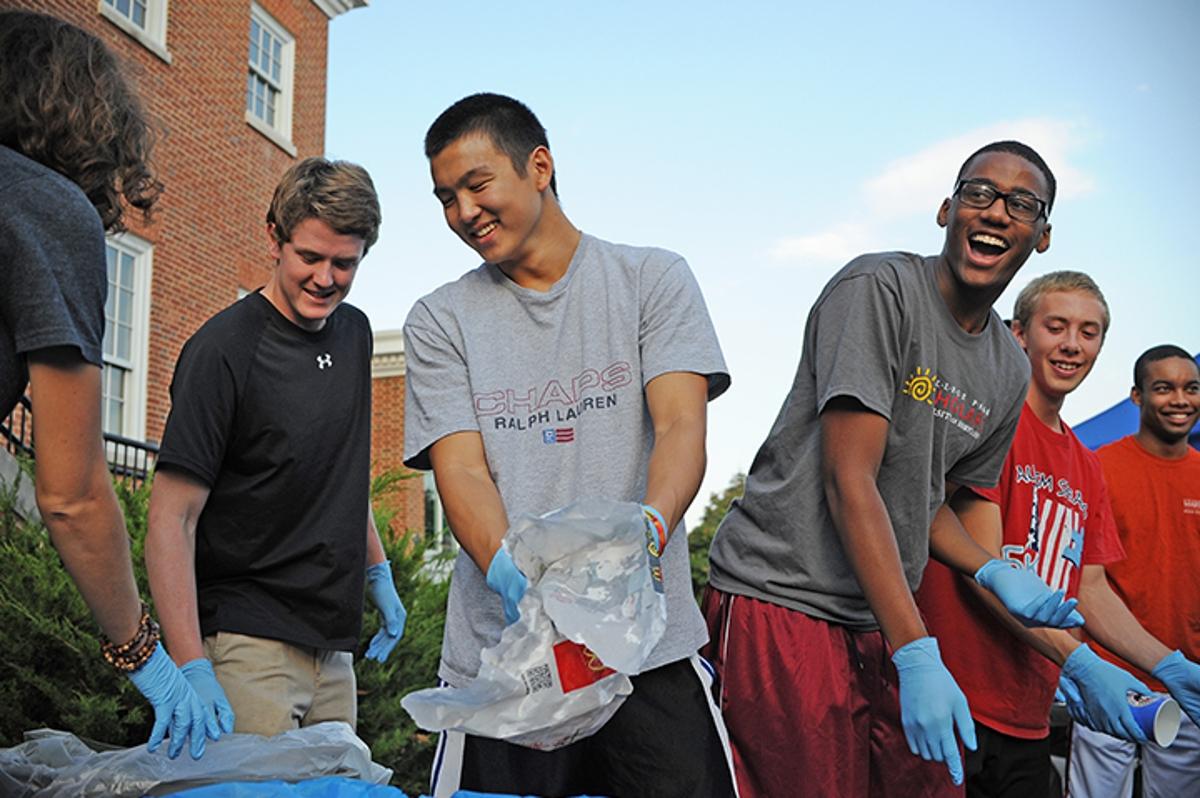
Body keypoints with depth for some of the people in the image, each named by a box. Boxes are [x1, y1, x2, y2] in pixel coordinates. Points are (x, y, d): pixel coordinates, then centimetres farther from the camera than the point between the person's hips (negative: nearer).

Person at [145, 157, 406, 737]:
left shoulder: (353, 333, 9)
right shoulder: (224, 350, -14)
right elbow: (171, 519, -17)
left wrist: (377, 570, 20)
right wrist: (192, 667, -25)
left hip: (333, 647, 7)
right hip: (248, 643, -7)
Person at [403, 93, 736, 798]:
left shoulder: (652, 279, 7)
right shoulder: (439, 323, 10)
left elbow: (682, 429, -6)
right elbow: (461, 470, -1)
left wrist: (646, 529, -27)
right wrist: (508, 571, -22)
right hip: (500, 655, 1)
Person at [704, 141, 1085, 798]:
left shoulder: (1009, 373, 12)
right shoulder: (879, 288, -11)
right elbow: (849, 481, -18)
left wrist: (993, 573, 2)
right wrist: (916, 655, -22)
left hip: (880, 622, 7)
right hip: (779, 600, -7)